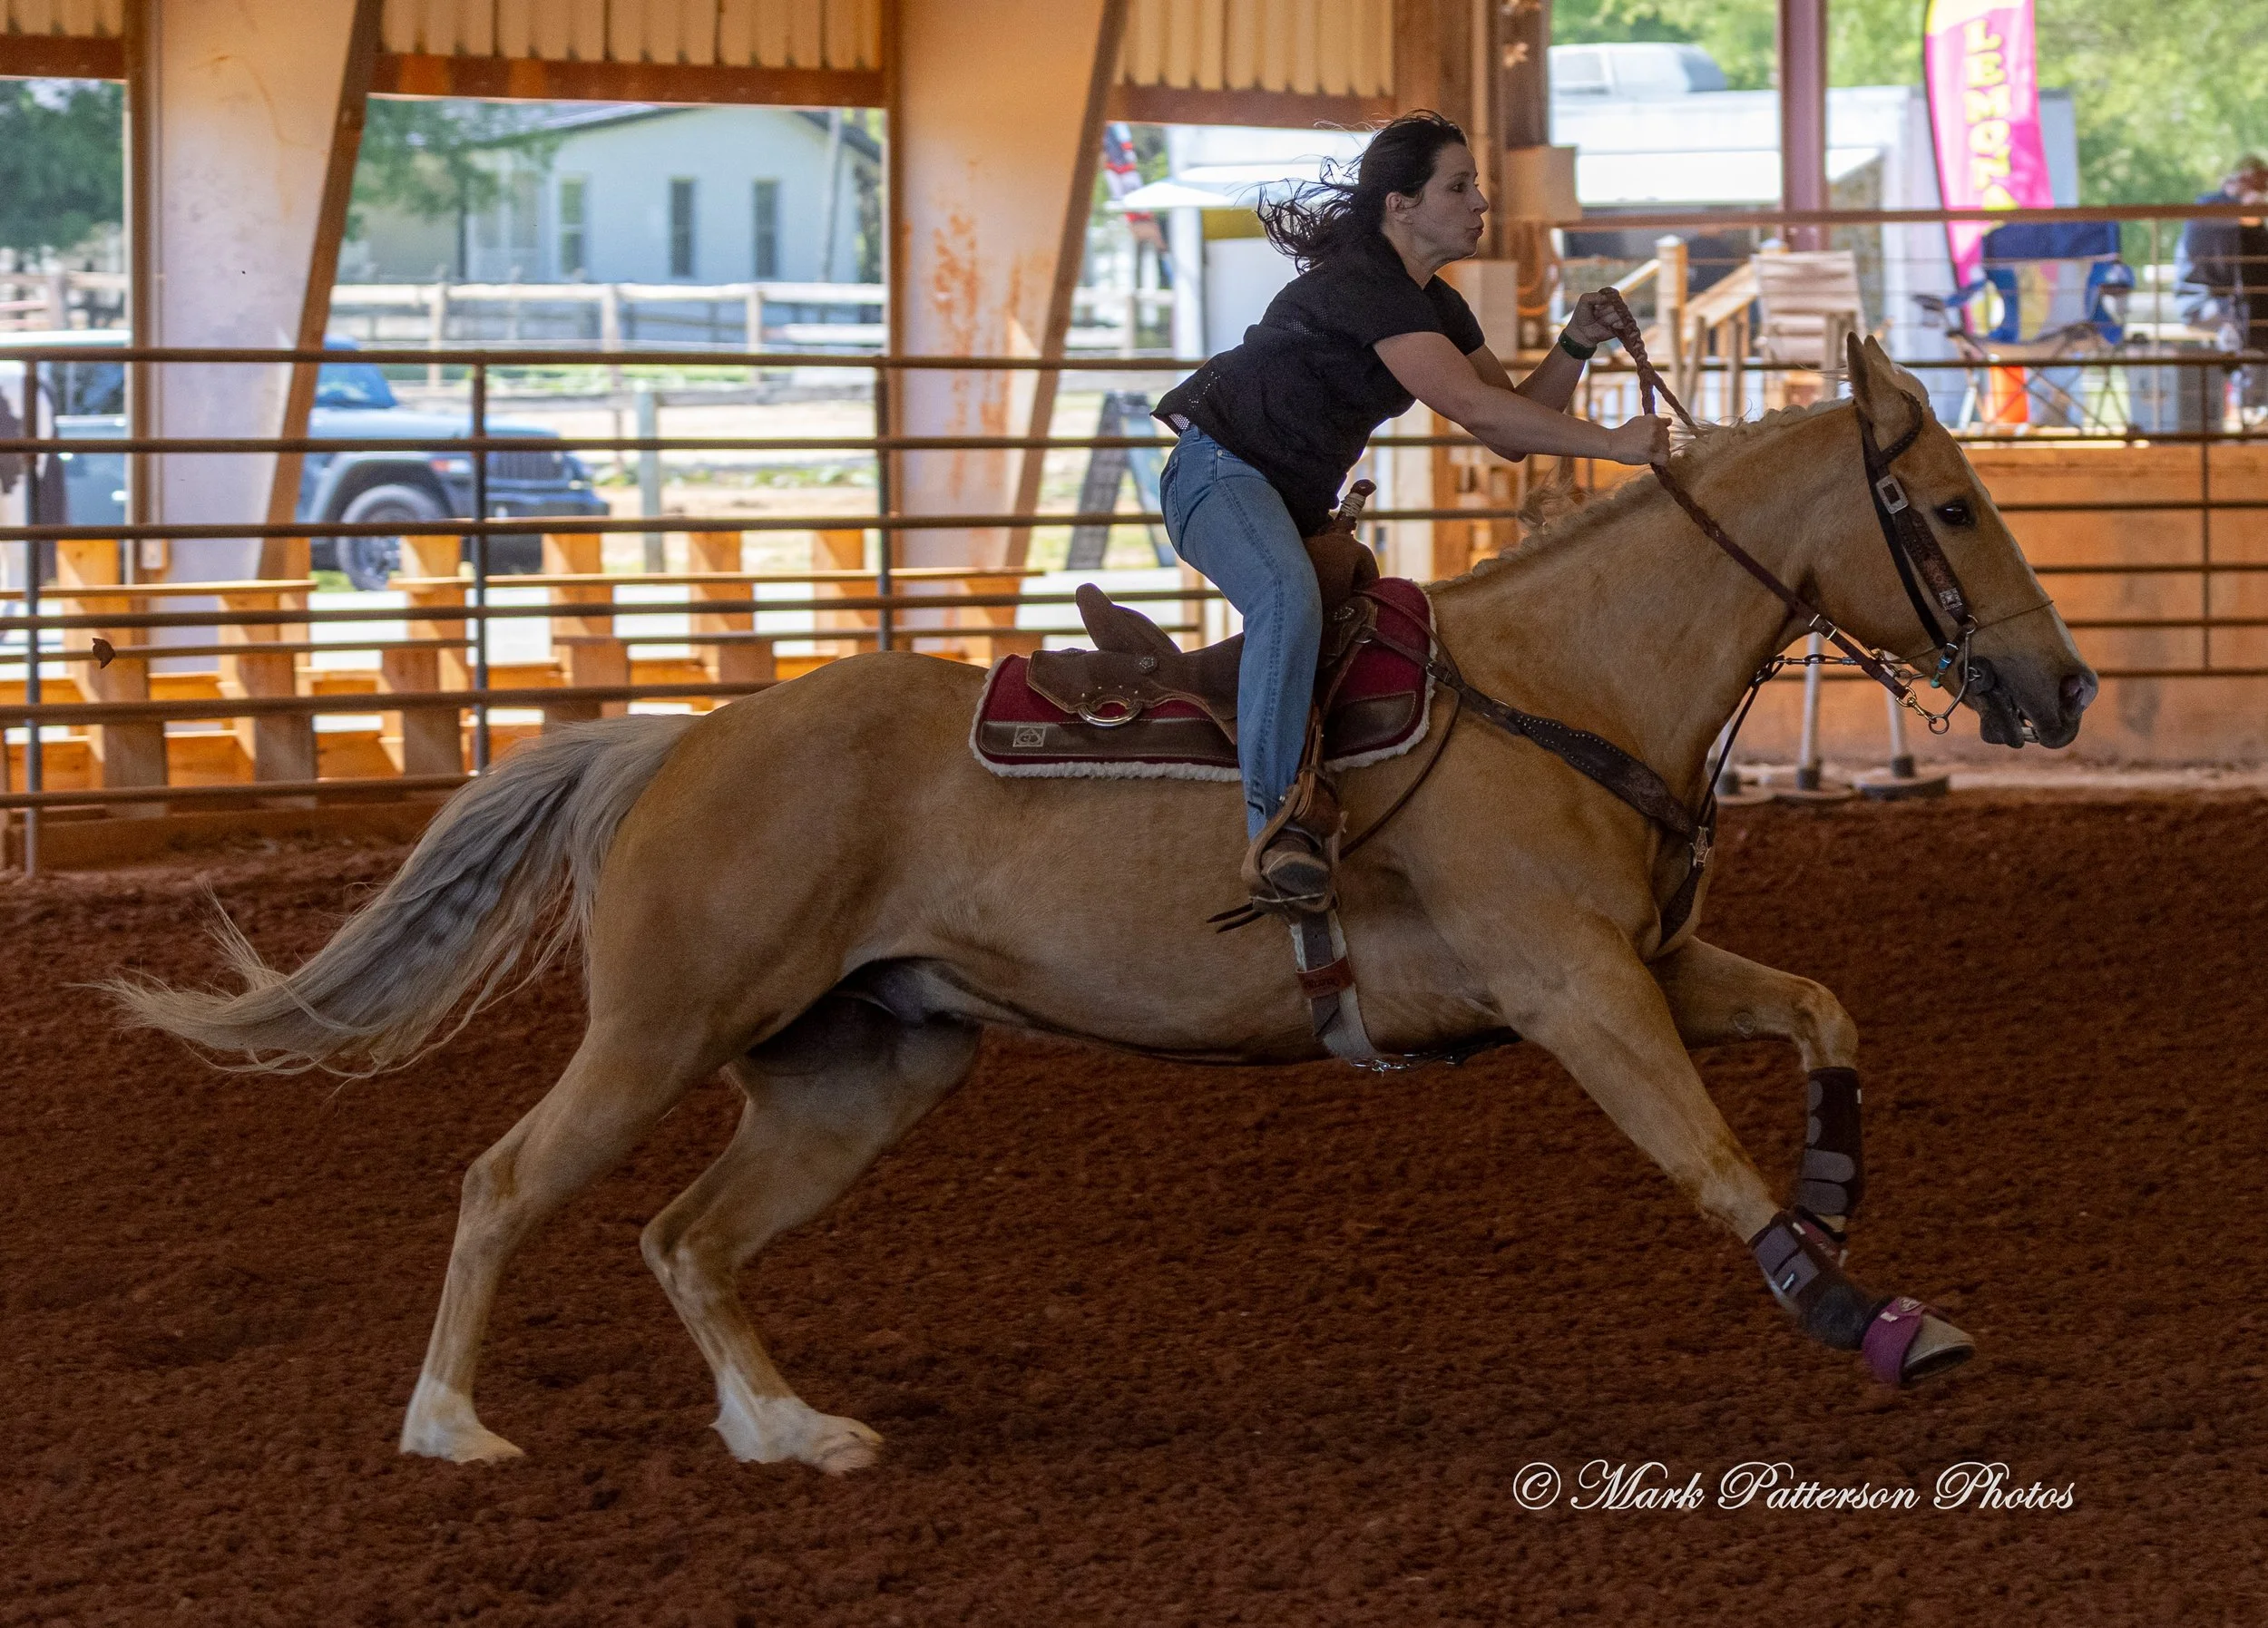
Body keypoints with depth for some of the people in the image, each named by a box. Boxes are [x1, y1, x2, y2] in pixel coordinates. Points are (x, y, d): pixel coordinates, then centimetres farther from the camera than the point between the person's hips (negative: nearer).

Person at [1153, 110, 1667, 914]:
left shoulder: (1435, 305, 11)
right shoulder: (1361, 287, -21)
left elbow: (1511, 432, 11)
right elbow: (1475, 408, -30)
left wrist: (1576, 346, -4)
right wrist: (1612, 443, -29)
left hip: (1300, 500, 11)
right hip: (1219, 470, -11)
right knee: (1289, 600, -36)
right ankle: (1275, 826, -44)